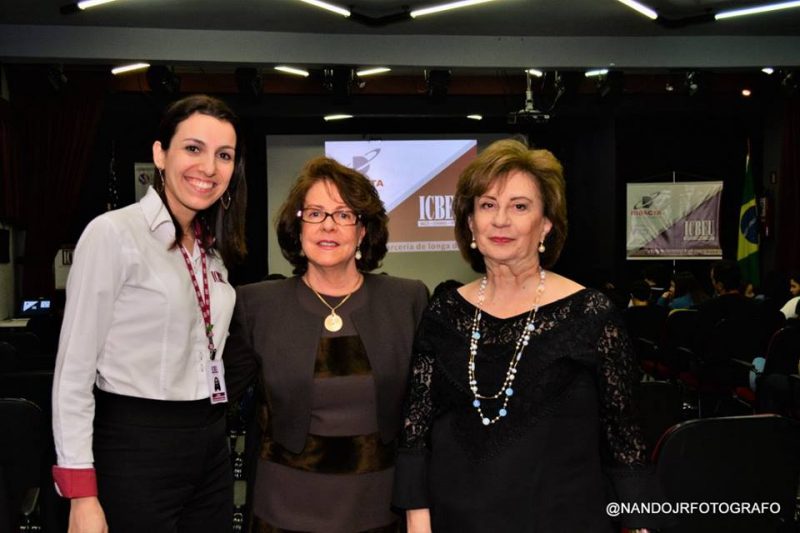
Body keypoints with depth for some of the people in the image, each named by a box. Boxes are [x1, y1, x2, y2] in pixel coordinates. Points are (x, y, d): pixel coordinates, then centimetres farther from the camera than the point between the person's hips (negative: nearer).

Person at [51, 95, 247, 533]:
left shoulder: (212, 248, 10)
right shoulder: (112, 233, -12)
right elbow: (73, 369, -13)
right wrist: (82, 495, -16)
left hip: (210, 447, 7)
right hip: (137, 448, -7)